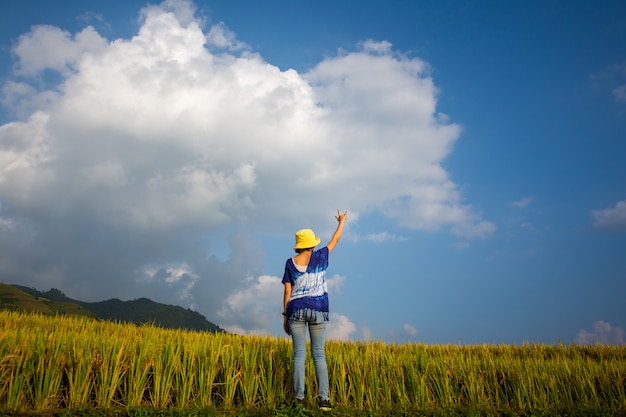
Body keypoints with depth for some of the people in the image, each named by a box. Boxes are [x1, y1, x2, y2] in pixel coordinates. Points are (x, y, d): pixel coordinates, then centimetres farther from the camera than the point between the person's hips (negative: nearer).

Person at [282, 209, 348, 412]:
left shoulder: (290, 263, 2)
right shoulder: (320, 257, 1)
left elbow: (287, 292, 1)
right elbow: (335, 240, 17)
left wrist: (285, 315, 7)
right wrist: (341, 222, 33)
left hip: (296, 310, 0)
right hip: (318, 310, 0)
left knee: (299, 354, 1)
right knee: (319, 354, 4)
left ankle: (299, 398, -3)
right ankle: (324, 398, -3)